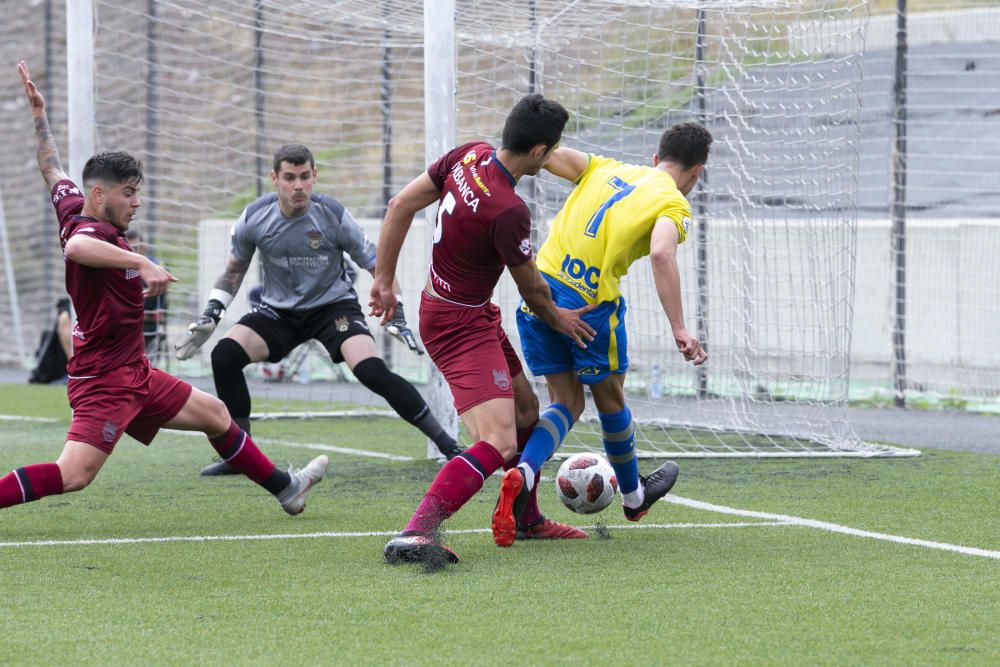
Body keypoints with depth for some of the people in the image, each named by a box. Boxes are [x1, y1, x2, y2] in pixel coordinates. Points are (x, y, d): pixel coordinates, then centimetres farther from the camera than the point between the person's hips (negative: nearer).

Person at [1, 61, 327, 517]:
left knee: (214, 414, 20)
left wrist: (39, 115, 37)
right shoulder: (93, 229, -19)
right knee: (73, 475, -23)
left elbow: (52, 170, 26)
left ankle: (285, 488, 34)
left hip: (133, 374, 11)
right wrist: (141, 263, -49)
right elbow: (76, 247, -45)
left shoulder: (73, 211, 9)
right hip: (104, 377, -11)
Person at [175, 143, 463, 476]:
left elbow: (378, 266, -6)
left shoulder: (333, 215, -18)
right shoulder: (254, 218, -11)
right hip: (279, 310, 3)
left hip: (334, 306, -3)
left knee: (371, 370, -27)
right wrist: (209, 317, -1)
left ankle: (448, 445, -18)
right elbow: (234, 271, 8)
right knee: (224, 354, -19)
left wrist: (396, 317, -13)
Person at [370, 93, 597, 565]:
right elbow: (532, 288, -11)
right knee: (499, 443, -21)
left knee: (525, 412, 25)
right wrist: (557, 319, 11)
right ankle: (413, 536, -32)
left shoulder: (471, 155, -5)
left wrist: (384, 279, 12)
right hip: (462, 326, -10)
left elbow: (401, 205, 4)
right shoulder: (508, 212, -29)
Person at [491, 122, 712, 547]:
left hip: (540, 287, 4)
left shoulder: (607, 170, 17)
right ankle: (633, 496, 40)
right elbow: (661, 253, -18)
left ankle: (522, 474, -10)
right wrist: (679, 329, -22)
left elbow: (551, 155, 3)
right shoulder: (674, 205, 1)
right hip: (590, 304, -4)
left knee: (567, 401, 16)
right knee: (610, 399, 19)